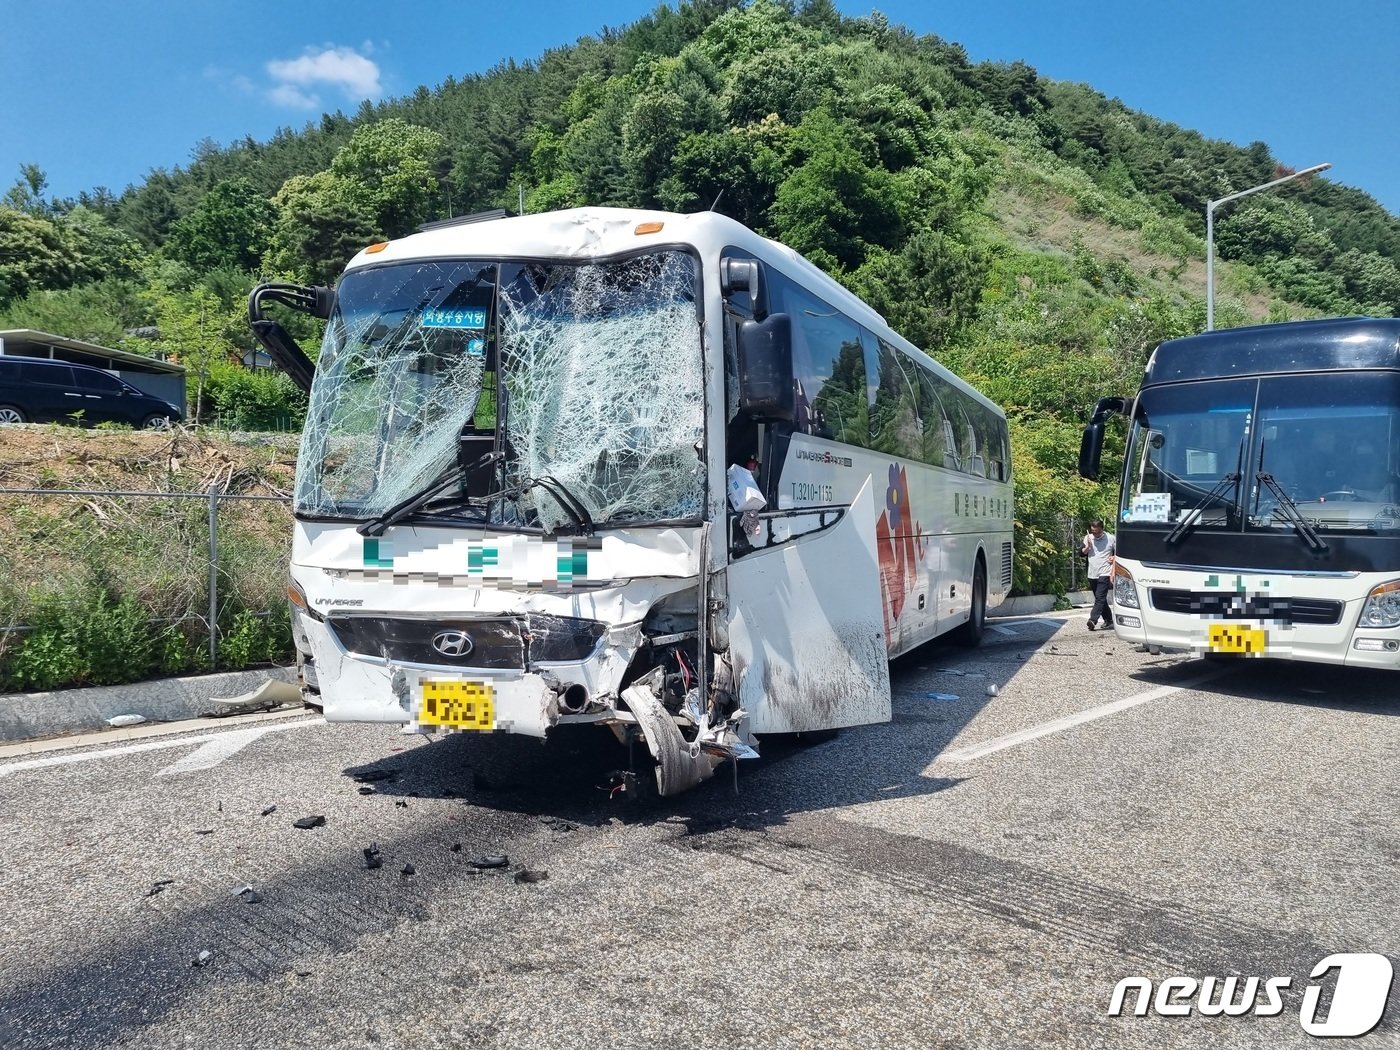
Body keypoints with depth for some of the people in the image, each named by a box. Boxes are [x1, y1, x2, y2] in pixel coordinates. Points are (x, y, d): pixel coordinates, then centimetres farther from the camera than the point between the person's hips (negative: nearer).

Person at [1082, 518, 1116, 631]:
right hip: (1092, 574, 5)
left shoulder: (1110, 538, -4)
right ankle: (1108, 620, 23)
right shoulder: (1088, 538, 6)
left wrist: (1114, 558, -11)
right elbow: (1081, 553, 6)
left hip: (1104, 574, -5)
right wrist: (1087, 547, -12)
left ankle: (1093, 620, -27)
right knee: (1100, 599, 12)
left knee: (1100, 598, -16)